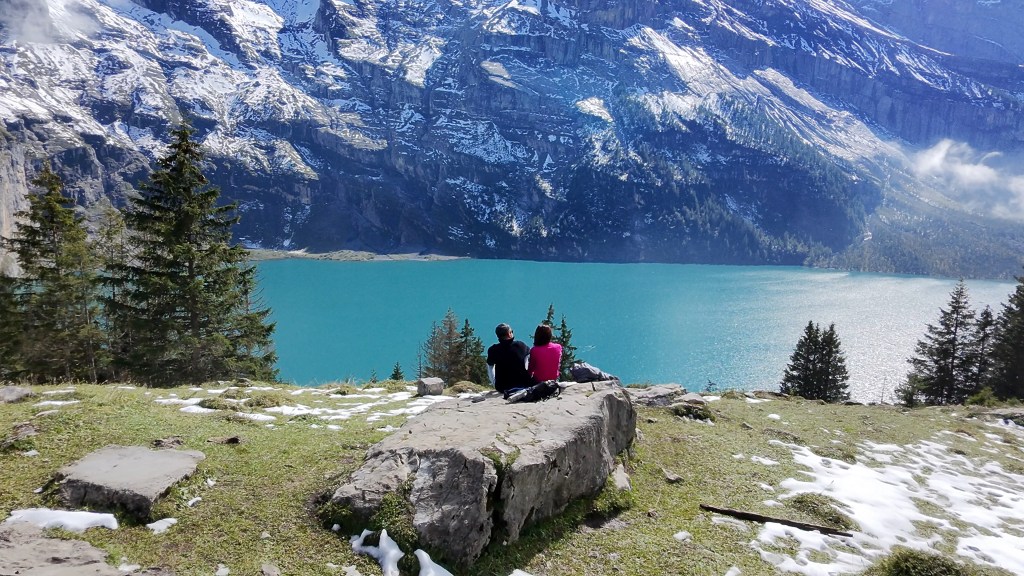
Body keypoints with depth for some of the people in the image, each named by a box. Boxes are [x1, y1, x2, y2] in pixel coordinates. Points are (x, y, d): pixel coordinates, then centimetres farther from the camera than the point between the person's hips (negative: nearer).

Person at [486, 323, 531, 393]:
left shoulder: (493, 350, -10)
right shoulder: (521, 345, -7)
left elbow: (490, 365, 6)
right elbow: (528, 355, 14)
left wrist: (494, 383, 19)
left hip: (502, 388, 0)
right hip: (523, 385, 0)